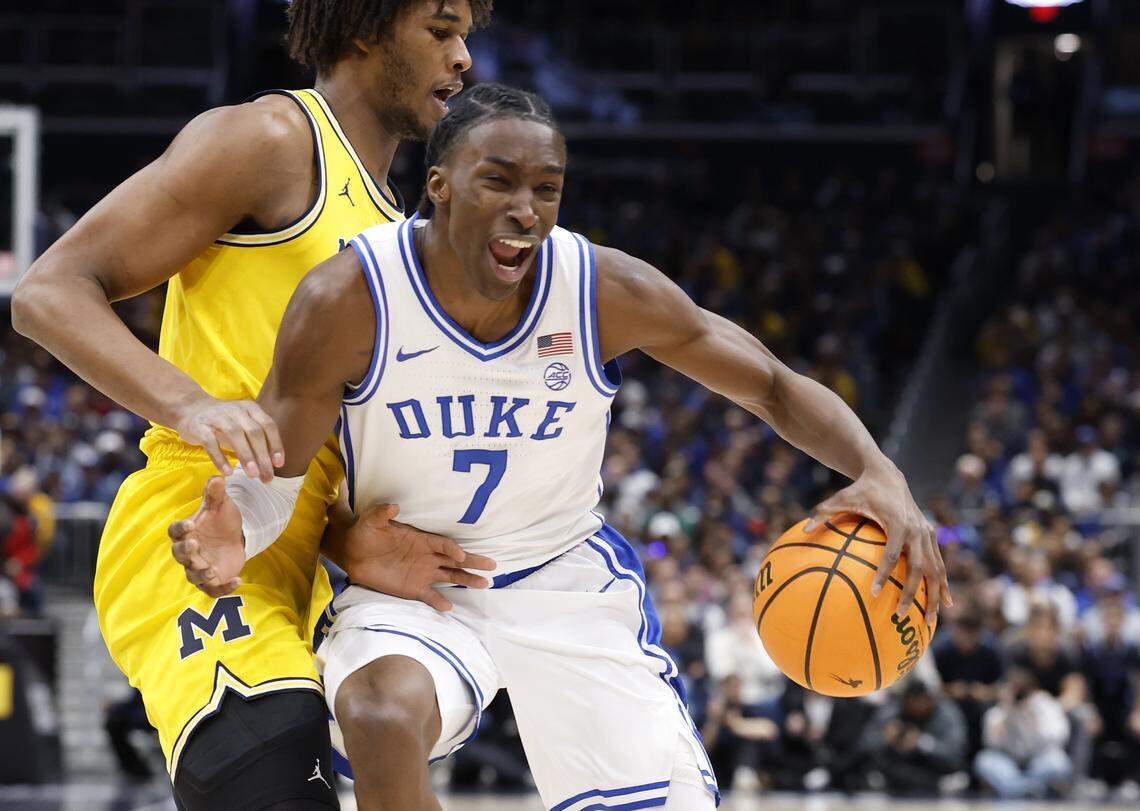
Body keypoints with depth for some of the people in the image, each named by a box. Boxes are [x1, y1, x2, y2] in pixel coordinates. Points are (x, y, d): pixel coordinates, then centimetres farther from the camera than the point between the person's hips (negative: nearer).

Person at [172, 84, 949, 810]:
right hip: (409, 586, -3)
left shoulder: (610, 292, -17)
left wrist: (880, 473, -26)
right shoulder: (348, 300, -22)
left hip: (567, 579, 3)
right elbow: (273, 474, -12)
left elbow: (777, 387, -7)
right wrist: (235, 537, -37)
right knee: (383, 719, -36)